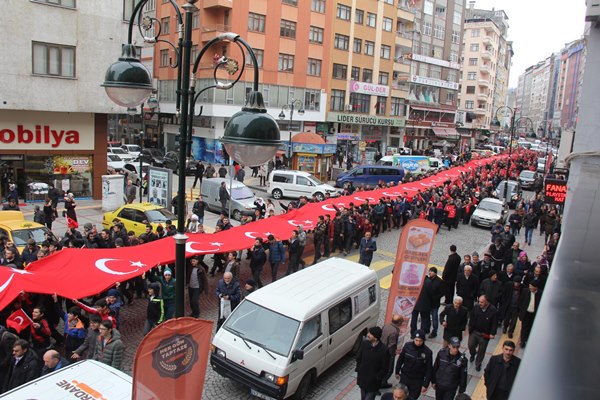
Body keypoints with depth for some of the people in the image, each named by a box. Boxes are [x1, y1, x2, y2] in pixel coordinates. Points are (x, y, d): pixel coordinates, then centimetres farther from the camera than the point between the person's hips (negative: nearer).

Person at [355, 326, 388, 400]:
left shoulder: (383, 350, -22)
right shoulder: (364, 344, -10)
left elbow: (384, 368, -12)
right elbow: (358, 358, 5)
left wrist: (377, 378, -11)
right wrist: (358, 370, 3)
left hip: (373, 382, -4)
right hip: (362, 378, 4)